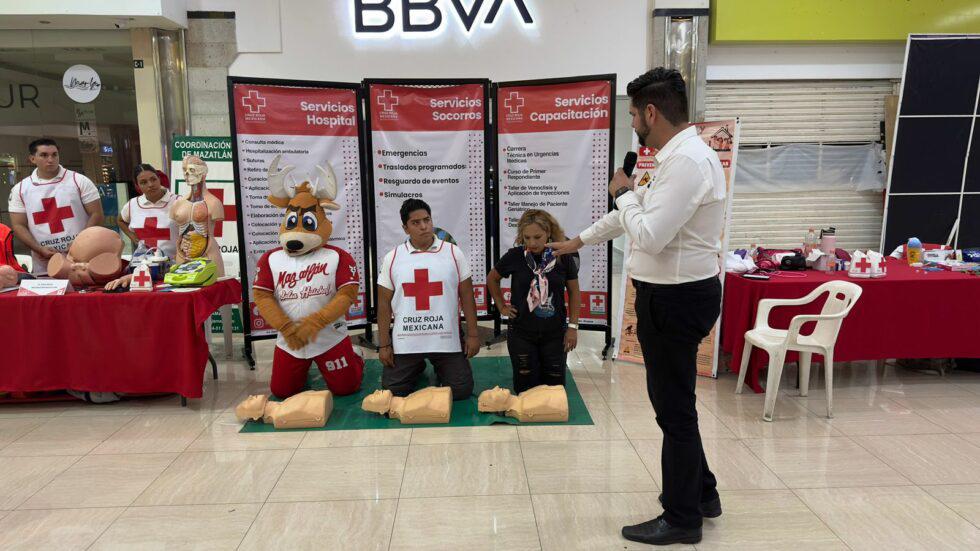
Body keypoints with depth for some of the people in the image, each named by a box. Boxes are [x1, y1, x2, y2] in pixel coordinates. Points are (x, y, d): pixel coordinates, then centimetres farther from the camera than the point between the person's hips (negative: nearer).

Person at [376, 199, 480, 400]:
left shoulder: (453, 253, -2)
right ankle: (417, 368, 38)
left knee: (462, 391, 3)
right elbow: (384, 303, 3)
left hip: (446, 339, 0)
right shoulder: (392, 258, -1)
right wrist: (384, 344, 0)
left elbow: (466, 296, 2)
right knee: (393, 392, 6)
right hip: (405, 342, 1)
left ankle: (440, 369, 35)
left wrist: (472, 335, 0)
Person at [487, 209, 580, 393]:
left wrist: (573, 326, -1)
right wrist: (502, 306, 5)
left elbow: (574, 292, 3)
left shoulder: (563, 257, -8)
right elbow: (492, 279, 10)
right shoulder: (514, 256, -9)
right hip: (521, 333, 0)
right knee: (526, 388, 4)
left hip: (554, 333, 0)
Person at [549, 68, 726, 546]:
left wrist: (624, 192, -10)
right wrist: (579, 241, 32)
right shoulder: (678, 157, 14)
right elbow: (638, 215, 24)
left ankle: (682, 519, 21)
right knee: (672, 400, 20)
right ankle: (700, 493, 38)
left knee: (674, 407, 2)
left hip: (676, 299, -10)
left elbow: (649, 236, -28)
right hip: (673, 294, 10)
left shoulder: (687, 161, -21)